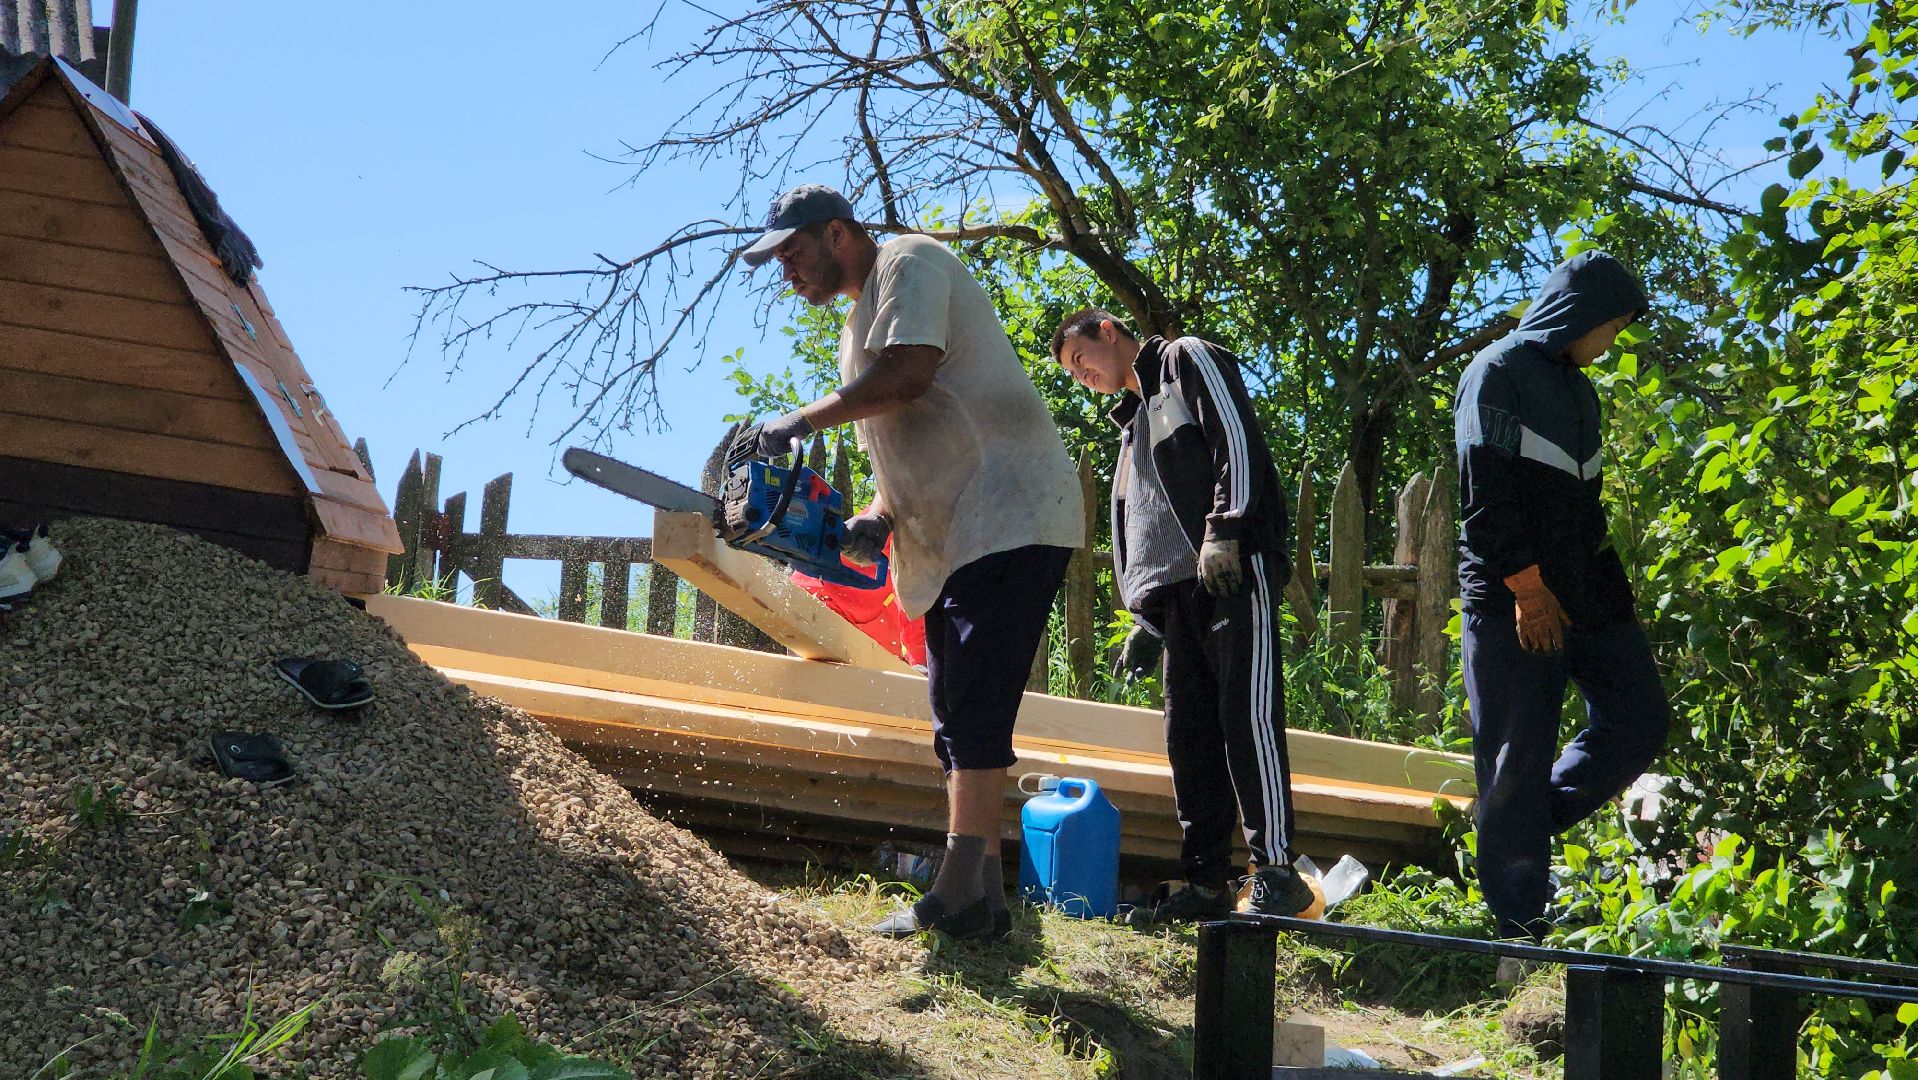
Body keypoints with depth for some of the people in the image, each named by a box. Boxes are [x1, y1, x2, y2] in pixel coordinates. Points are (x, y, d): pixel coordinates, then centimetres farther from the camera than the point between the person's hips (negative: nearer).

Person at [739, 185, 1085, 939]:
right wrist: (876, 519, 2)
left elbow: (908, 374, -21)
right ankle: (983, 898, 7)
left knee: (975, 718, -17)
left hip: (1008, 521, -11)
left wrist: (803, 421, -10)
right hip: (949, 542, 11)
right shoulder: (860, 325, 25)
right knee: (959, 728, 6)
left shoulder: (909, 263, -3)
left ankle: (958, 897, -20)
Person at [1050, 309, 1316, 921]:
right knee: (1189, 733, 4)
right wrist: (1147, 621, 21)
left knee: (1248, 716, -15)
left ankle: (1276, 874, -17)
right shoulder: (1133, 422, 30)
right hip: (1179, 592, 9)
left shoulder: (1186, 361, 7)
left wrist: (1223, 532, -18)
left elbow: (1238, 439, -8)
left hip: (1237, 571, -9)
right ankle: (1207, 882, 6)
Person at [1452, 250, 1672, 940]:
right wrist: (1527, 585, -18)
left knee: (1641, 719, 4)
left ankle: (1529, 820, 19)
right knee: (1519, 756, -4)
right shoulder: (1500, 373, -7)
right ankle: (1520, 926, 2)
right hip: (1512, 599, -8)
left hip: (1584, 594, 8)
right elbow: (1485, 495, -15)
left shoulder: (1577, 389, 21)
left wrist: (1611, 586, 15)